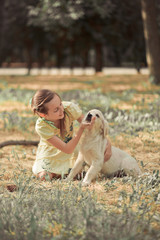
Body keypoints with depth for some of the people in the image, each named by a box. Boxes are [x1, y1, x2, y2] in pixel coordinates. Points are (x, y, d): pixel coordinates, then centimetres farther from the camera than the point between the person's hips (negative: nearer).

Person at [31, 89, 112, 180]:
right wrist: (81, 128, -46)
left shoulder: (69, 108, -29)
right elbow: (67, 150, -34)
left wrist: (108, 144, -30)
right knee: (44, 176, -19)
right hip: (51, 153, -3)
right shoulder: (41, 126, -35)